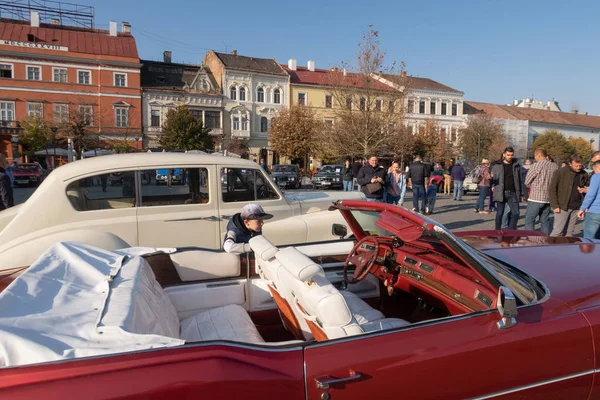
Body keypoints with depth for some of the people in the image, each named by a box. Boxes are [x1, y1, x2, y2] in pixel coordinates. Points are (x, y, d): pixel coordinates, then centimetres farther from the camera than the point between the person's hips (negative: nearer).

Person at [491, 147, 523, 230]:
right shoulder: (497, 165, 2)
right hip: (501, 193, -2)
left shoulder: (516, 165, 9)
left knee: (515, 213, -3)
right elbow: (493, 178, 1)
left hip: (513, 193, 2)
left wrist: (519, 193, 10)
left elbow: (519, 180, 13)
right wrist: (490, 178, -24)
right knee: (500, 213, 3)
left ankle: (511, 231, 10)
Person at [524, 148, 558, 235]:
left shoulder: (536, 166, -12)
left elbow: (527, 182, -4)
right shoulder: (555, 166, 3)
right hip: (548, 198, 6)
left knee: (529, 220, 1)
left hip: (536, 198, -6)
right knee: (545, 221, 14)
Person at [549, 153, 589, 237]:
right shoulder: (560, 172, -7)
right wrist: (554, 206, -12)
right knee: (557, 231, -5)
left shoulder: (583, 174, 8)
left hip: (576, 208, 5)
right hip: (562, 207, -5)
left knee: (569, 233, 9)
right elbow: (551, 189, -7)